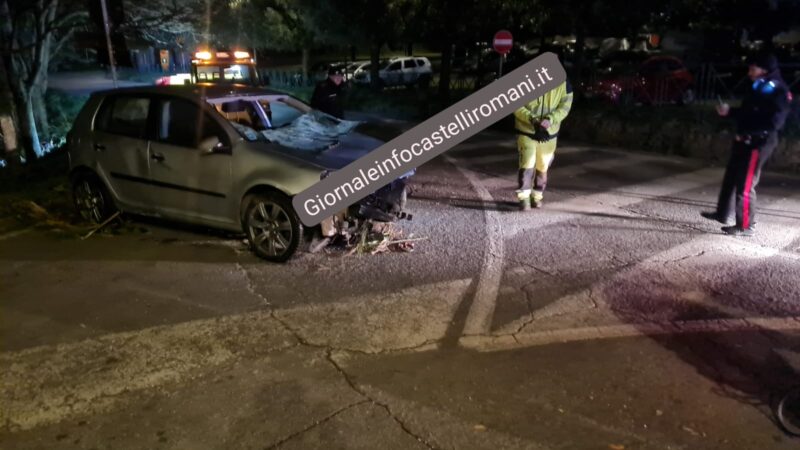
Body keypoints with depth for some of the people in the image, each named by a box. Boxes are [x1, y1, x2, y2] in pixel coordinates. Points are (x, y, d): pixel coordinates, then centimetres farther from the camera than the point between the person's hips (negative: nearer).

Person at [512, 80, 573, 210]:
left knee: (542, 167, 13)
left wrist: (550, 119, -25)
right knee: (527, 164, -13)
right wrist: (532, 119, -25)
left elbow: (564, 106, -7)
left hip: (549, 134, 3)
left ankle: (536, 196, 30)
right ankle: (524, 198, -3)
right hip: (527, 131, -3)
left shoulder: (563, 83, -7)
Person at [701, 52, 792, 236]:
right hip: (744, 141, 10)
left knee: (745, 185, -5)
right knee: (731, 178, 19)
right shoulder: (759, 88, 13)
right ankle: (723, 214, 34)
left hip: (758, 144, -10)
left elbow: (773, 122, -24)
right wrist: (729, 111, 10)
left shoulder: (777, 92, -15)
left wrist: (748, 133, -24)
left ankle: (745, 226, 6)